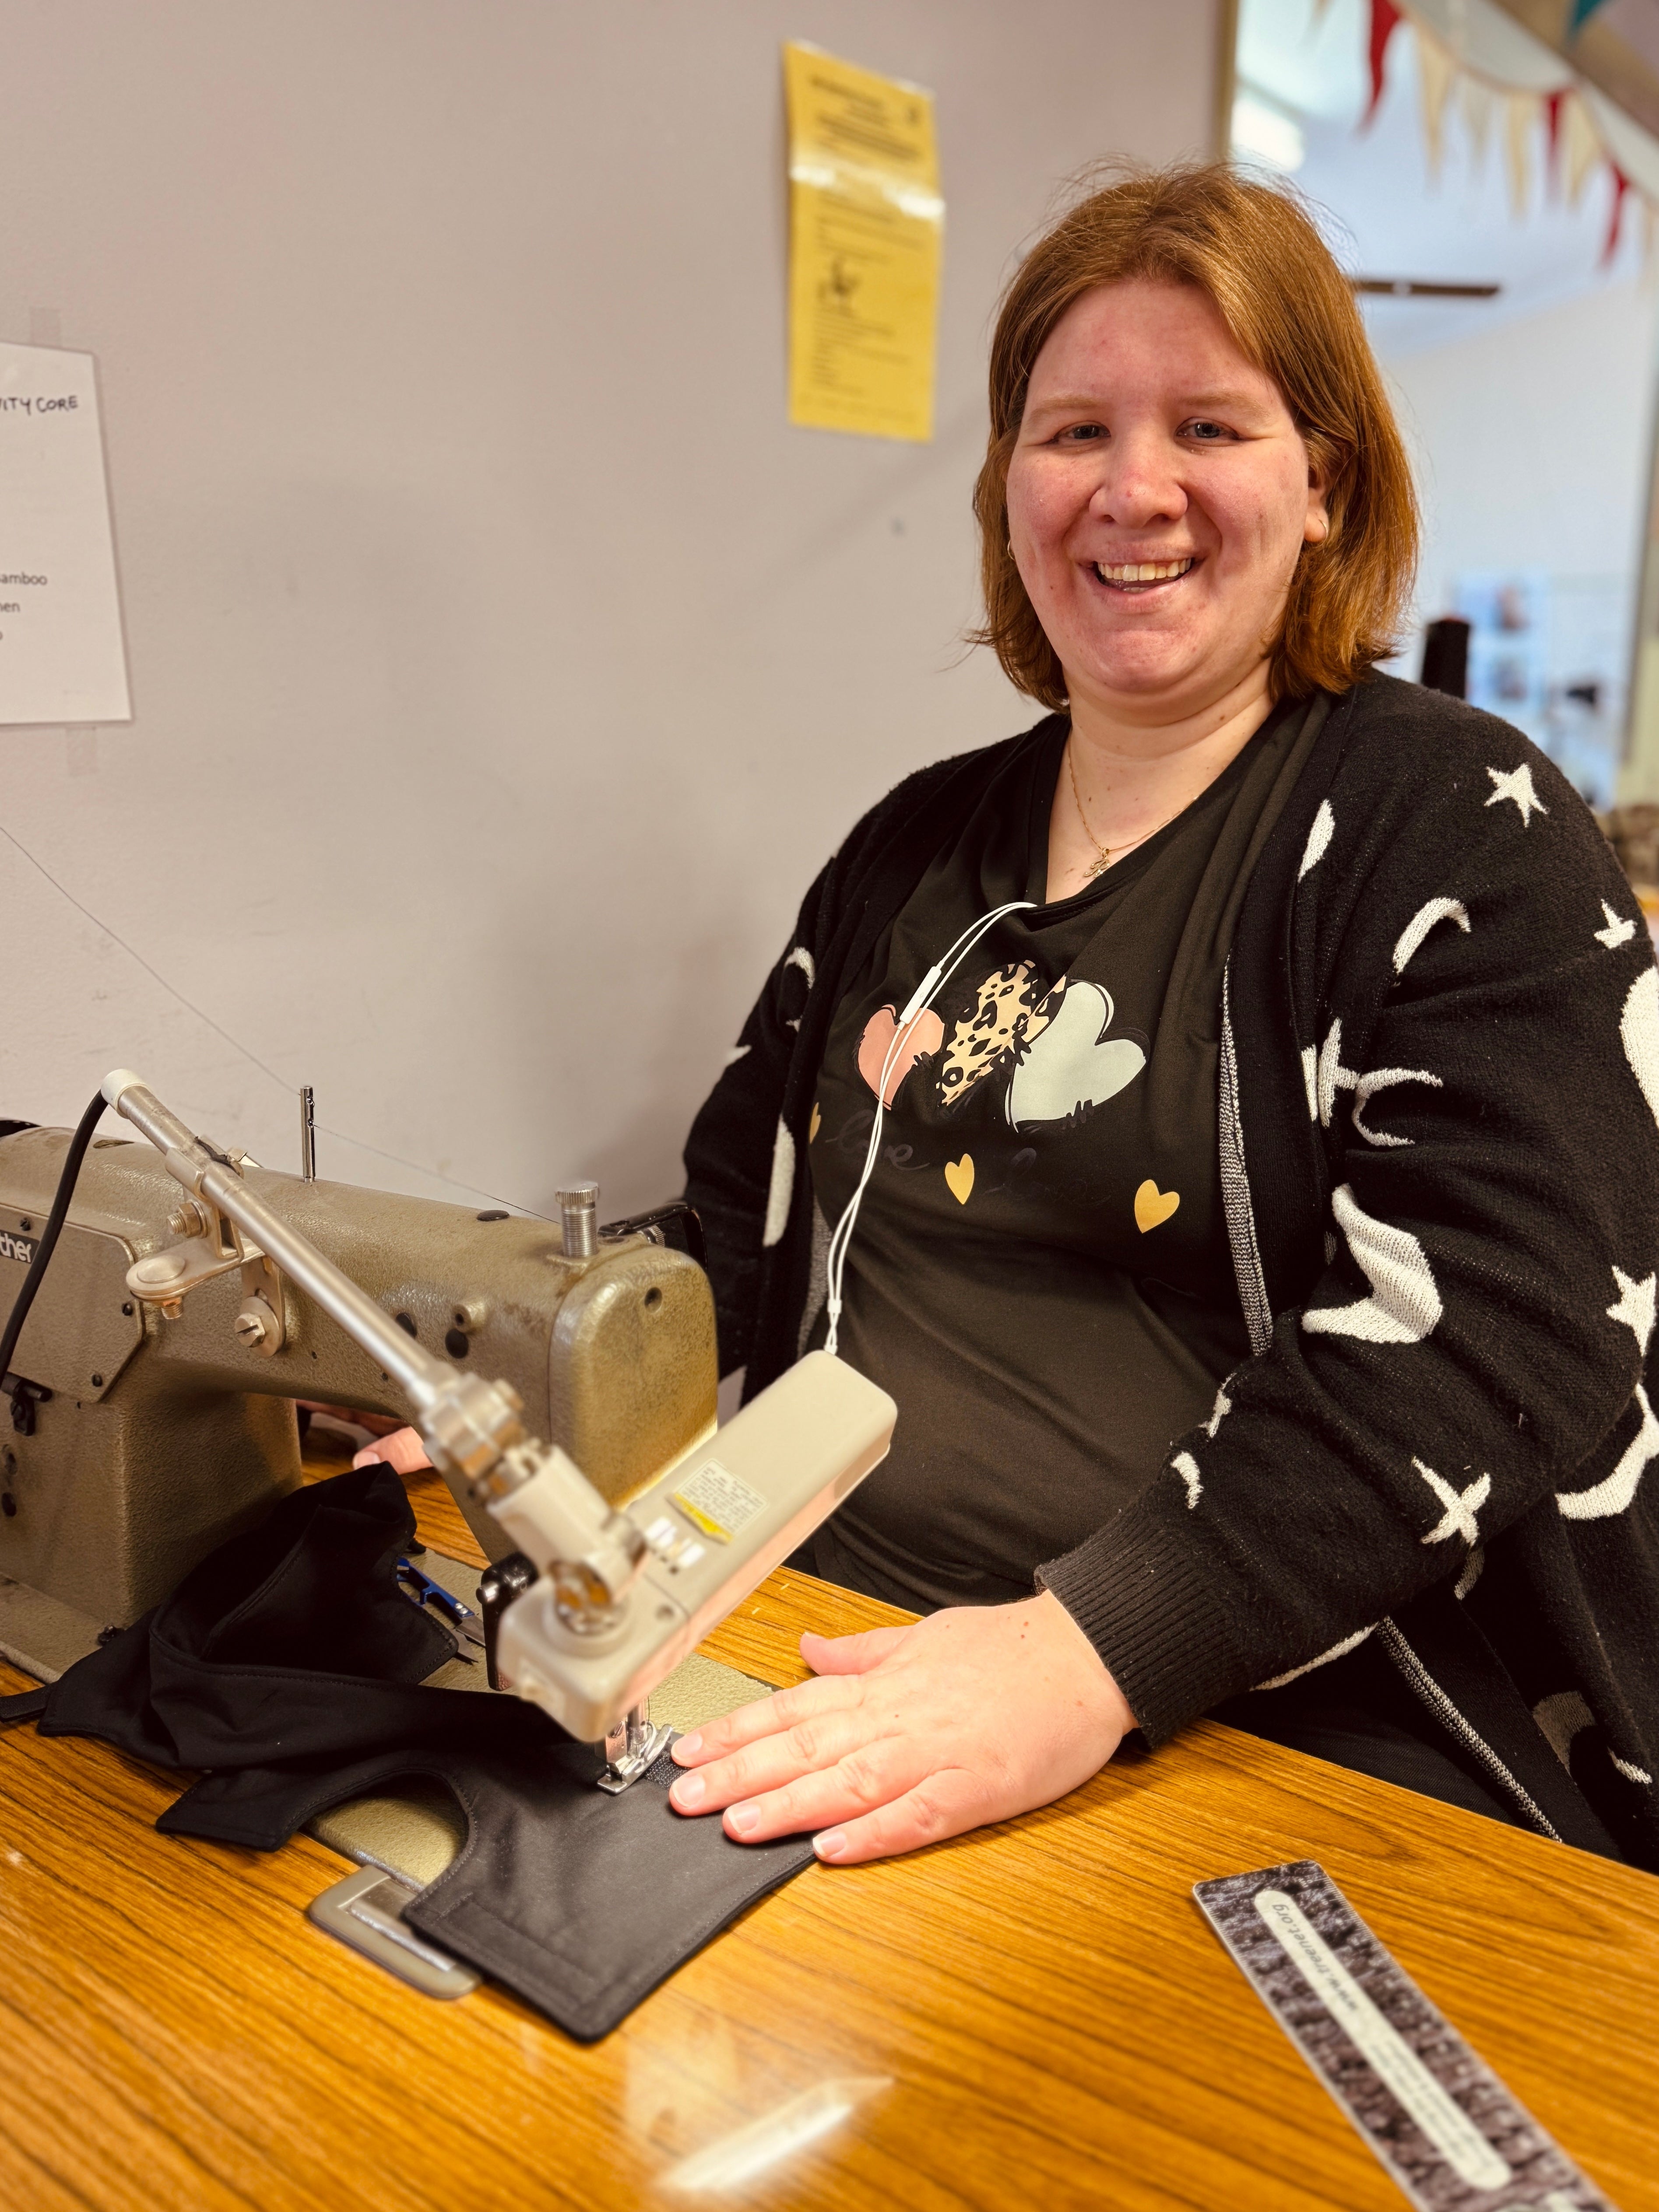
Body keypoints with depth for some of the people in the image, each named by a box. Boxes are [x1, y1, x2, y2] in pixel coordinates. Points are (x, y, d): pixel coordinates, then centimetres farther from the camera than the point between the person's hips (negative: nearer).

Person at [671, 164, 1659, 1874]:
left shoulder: (1459, 827, -5)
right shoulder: (918, 846, 13)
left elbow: (1483, 1337, -17)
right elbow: (739, 1220, 17)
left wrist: (1093, 1653, -28)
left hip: (1314, 1753, -4)